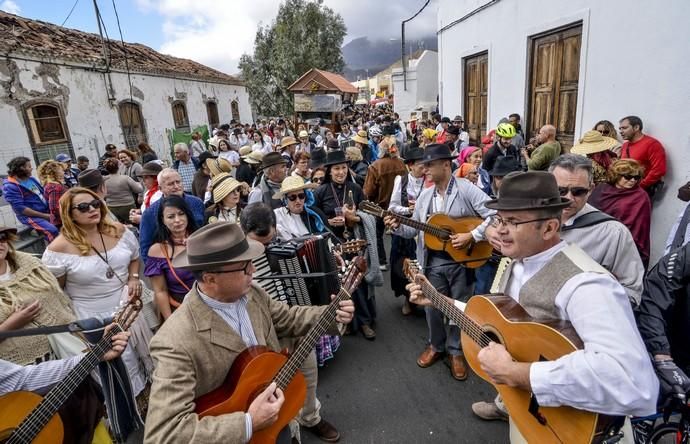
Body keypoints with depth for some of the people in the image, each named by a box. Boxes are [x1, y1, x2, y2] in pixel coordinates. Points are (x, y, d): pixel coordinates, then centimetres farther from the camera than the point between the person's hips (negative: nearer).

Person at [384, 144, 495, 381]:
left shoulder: (467, 189, -10)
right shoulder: (425, 195, 7)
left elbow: (494, 216, -15)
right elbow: (414, 229, 9)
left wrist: (471, 236, -21)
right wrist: (398, 226, -9)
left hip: (463, 260, -4)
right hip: (434, 261, 4)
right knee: (432, 307, 12)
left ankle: (456, 350, 32)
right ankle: (436, 345, 36)